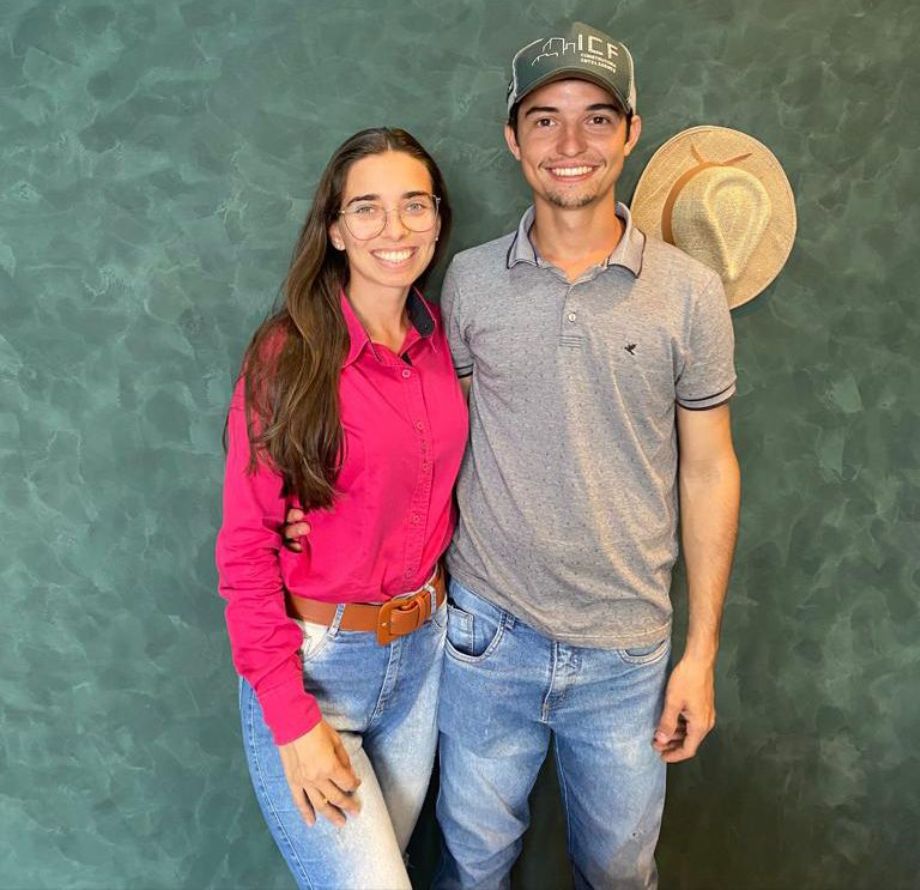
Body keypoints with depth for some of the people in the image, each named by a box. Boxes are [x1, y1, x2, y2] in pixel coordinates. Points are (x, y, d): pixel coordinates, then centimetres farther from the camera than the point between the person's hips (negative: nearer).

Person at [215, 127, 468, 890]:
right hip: (311, 662, -5)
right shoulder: (288, 355, -16)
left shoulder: (438, 340, 0)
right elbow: (246, 547, -14)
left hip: (423, 652, 5)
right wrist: (289, 715, -16)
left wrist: (439, 609, -3)